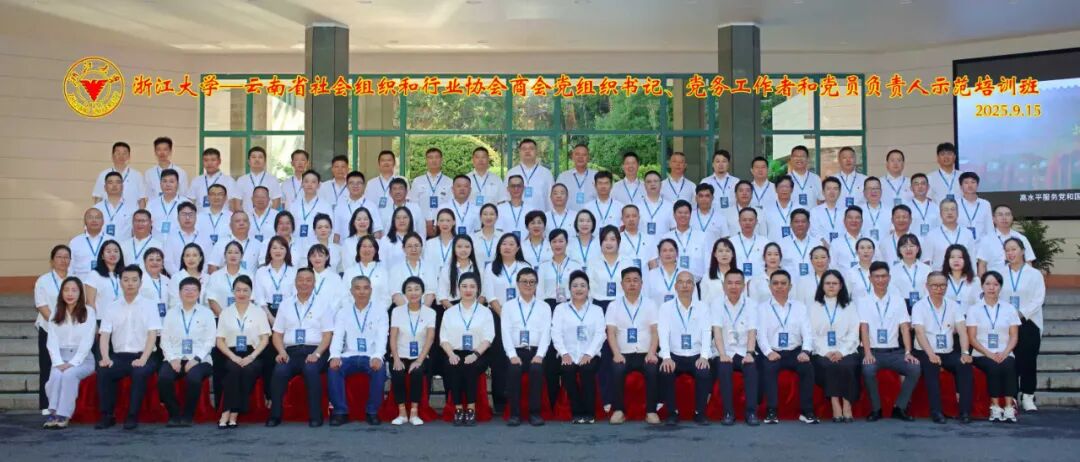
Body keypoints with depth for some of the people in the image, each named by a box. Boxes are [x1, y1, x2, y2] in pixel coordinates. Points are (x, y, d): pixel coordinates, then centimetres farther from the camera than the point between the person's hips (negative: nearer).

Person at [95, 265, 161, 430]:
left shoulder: (149, 306, 4)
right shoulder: (112, 308, 12)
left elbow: (152, 335, -5)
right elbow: (104, 336, 4)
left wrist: (143, 359, -20)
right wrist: (105, 357, -15)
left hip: (142, 356, -2)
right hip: (119, 356, 2)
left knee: (140, 372, -34)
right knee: (103, 371, -27)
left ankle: (132, 416, -22)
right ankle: (107, 415, -16)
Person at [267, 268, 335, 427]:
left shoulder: (322, 304, 10)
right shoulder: (285, 304, 17)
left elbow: (327, 335, 3)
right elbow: (277, 334, 14)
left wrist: (316, 354, -13)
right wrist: (282, 352, -5)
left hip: (314, 351, -2)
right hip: (291, 351, 2)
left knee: (311, 369, -35)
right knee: (280, 371, -30)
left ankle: (315, 416, -25)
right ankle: (275, 415, -16)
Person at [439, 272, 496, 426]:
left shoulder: (485, 312, 12)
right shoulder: (449, 312, 17)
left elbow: (488, 337, 0)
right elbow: (444, 337, 7)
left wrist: (475, 354, -17)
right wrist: (451, 354, -13)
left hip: (477, 355, -1)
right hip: (456, 353, 1)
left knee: (469, 367, -34)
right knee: (452, 368, -32)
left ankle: (471, 409, -24)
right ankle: (458, 409, -22)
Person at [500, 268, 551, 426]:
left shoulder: (544, 307, 14)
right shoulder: (508, 306, 13)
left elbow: (546, 333, 3)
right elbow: (506, 332, 2)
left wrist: (540, 355, -14)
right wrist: (512, 355, -13)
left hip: (536, 351, 0)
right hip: (516, 351, 0)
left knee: (537, 369, -32)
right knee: (513, 369, -32)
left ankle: (534, 412, -21)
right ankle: (515, 413, -22)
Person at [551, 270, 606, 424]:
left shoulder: (596, 310, 16)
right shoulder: (560, 308, 16)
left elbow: (600, 334, 2)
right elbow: (556, 333, 3)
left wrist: (589, 354, -15)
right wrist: (564, 353, -14)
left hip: (589, 355, 0)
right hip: (568, 355, 0)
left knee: (587, 369, -32)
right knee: (568, 370, -31)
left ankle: (589, 413, -20)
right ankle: (576, 412, -17)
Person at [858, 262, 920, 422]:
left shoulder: (898, 301, 11)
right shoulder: (863, 302, 4)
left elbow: (905, 328, 2)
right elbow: (864, 329, -6)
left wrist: (908, 352, -13)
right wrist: (867, 354, -20)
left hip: (894, 352, 2)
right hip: (873, 351, -2)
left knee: (915, 368, -24)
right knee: (868, 370, -34)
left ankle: (900, 408, -7)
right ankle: (876, 409, -11)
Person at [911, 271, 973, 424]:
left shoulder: (954, 306, 10)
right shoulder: (919, 306, -1)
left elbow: (962, 331, -1)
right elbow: (920, 333, -14)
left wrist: (965, 352, -19)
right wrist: (931, 354, -29)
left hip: (949, 353, 3)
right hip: (926, 353, -3)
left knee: (965, 364, -26)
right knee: (931, 366, -34)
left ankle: (965, 411, -22)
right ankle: (936, 411, -30)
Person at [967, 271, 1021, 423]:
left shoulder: (1009, 309, 14)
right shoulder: (974, 309, 9)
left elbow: (1014, 336, 6)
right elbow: (972, 338, 0)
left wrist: (1005, 353, -13)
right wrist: (989, 354, -14)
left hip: (1005, 354, 1)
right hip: (982, 355, -1)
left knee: (1009, 366, -32)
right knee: (993, 367, -33)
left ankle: (1009, 407, -33)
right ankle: (995, 407, -27)